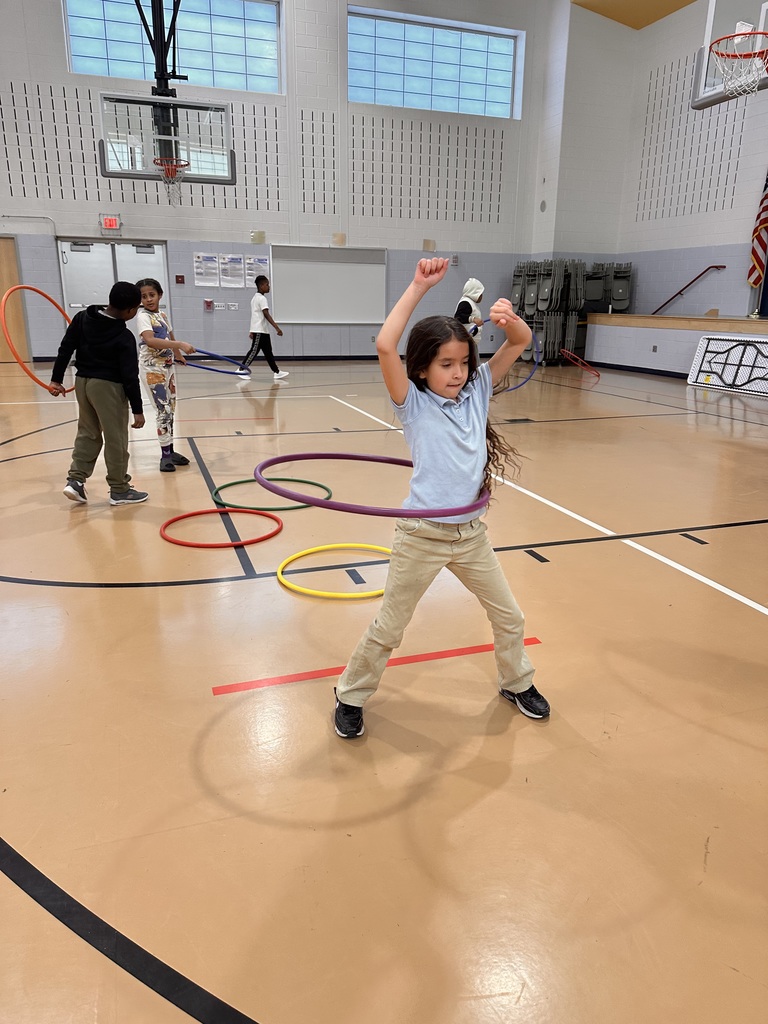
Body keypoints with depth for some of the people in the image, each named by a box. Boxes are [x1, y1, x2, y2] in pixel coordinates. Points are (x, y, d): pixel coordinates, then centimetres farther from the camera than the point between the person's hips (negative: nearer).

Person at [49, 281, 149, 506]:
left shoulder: (82, 317, 1)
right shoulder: (124, 338, -15)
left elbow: (65, 348, 3)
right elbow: (130, 376, -15)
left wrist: (57, 379, 10)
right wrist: (137, 409, -10)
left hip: (82, 381, 7)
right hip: (108, 387, -7)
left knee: (88, 433, 19)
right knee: (116, 439, 3)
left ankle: (75, 480, 14)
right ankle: (119, 490, 11)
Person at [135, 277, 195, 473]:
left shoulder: (163, 315, 9)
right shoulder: (143, 316, -14)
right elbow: (150, 340, -32)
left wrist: (178, 355, 40)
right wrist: (180, 345, -39)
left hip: (168, 366, 8)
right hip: (152, 368, -8)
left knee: (171, 410, 11)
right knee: (163, 411, -9)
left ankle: (170, 451, 20)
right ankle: (165, 455, -3)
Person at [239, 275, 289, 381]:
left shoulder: (255, 298, 18)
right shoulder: (262, 298, -13)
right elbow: (266, 315, -21)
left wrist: (252, 331, 22)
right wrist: (277, 328, -25)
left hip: (259, 330, 10)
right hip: (260, 330, -10)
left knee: (268, 352, 8)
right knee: (254, 350, -6)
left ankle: (277, 372, 10)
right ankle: (242, 369, -2)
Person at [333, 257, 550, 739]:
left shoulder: (477, 391, 2)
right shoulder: (413, 404, -11)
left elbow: (522, 342, 3)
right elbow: (385, 346, -27)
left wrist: (510, 319, -20)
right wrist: (419, 286, -22)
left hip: (471, 533, 5)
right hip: (422, 536, -5)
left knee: (510, 616, 19)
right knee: (389, 629, 9)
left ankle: (518, 682, 45)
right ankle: (350, 697, 31)